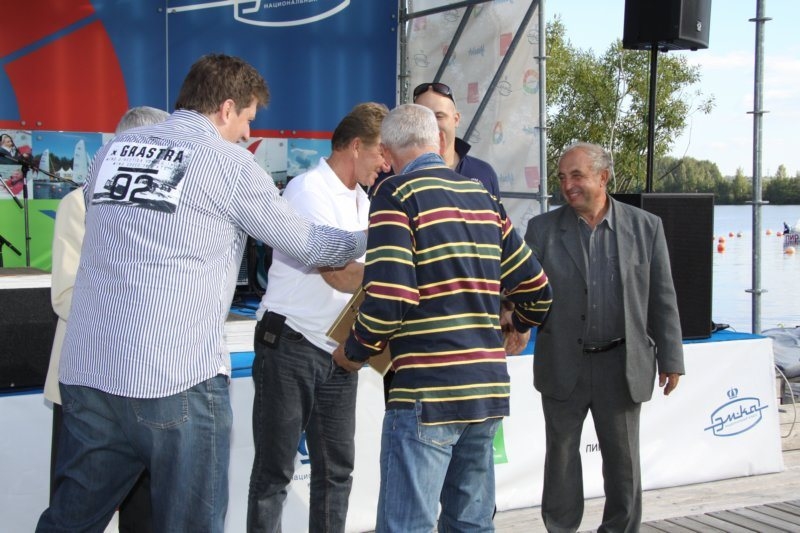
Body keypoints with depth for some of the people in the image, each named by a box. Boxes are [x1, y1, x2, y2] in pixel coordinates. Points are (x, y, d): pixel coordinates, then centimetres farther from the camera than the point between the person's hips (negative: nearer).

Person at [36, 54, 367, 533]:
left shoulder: (114, 149, 13)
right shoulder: (229, 162, -1)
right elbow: (307, 244, 7)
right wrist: (372, 239, 24)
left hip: (86, 372, 5)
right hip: (179, 380, -5)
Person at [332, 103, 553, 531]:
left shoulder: (397, 195, -7)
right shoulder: (484, 197, 13)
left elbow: (387, 299, -17)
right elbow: (536, 287, 15)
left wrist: (354, 352, 0)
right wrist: (520, 326, 35)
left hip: (426, 391, -7)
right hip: (488, 388, 7)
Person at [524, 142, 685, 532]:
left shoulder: (645, 226, 0)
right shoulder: (543, 229, 0)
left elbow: (661, 299, 2)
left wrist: (670, 360, 2)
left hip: (621, 366, 0)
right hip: (563, 365, 1)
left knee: (623, 458, 10)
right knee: (561, 454, 12)